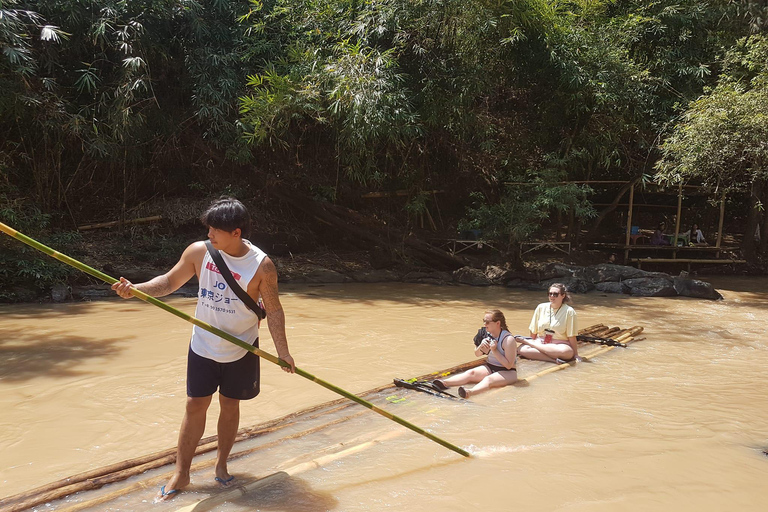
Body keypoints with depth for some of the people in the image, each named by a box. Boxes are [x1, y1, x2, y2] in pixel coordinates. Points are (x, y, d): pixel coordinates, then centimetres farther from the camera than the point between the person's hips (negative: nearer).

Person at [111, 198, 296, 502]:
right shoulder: (199, 251, -10)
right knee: (195, 406, 5)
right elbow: (169, 282, 0)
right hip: (203, 347, 2)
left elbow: (273, 310, -11)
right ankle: (181, 473, 20)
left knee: (230, 406, 11)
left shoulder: (262, 265, -16)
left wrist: (282, 351, -15)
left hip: (241, 350, -1)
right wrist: (135, 289, -16)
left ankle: (221, 465, 32)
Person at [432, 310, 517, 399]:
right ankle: (445, 383, -40)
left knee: (488, 379, -36)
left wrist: (494, 350, -24)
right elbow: (477, 354, 13)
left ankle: (470, 392, -65)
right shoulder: (487, 335, 1)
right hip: (490, 368, 7)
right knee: (471, 373, -19)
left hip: (507, 372, -7)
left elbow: (509, 365, -20)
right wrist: (481, 347, -10)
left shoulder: (509, 339, -19)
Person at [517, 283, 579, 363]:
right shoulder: (541, 307, 2)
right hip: (540, 342, 2)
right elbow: (533, 331, 10)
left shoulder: (569, 311, -7)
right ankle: (553, 359, -28)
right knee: (521, 349, -25)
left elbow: (572, 337, -6)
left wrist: (576, 355, -5)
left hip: (559, 345, -1)